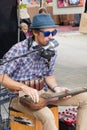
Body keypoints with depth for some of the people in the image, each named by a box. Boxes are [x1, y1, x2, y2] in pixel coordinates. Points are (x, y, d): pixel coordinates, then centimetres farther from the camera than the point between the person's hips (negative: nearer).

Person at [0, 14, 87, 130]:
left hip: (42, 91, 7)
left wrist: (56, 88, -6)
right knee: (47, 116, -37)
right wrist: (25, 88, -33)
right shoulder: (19, 50, -18)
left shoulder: (52, 51, 1)